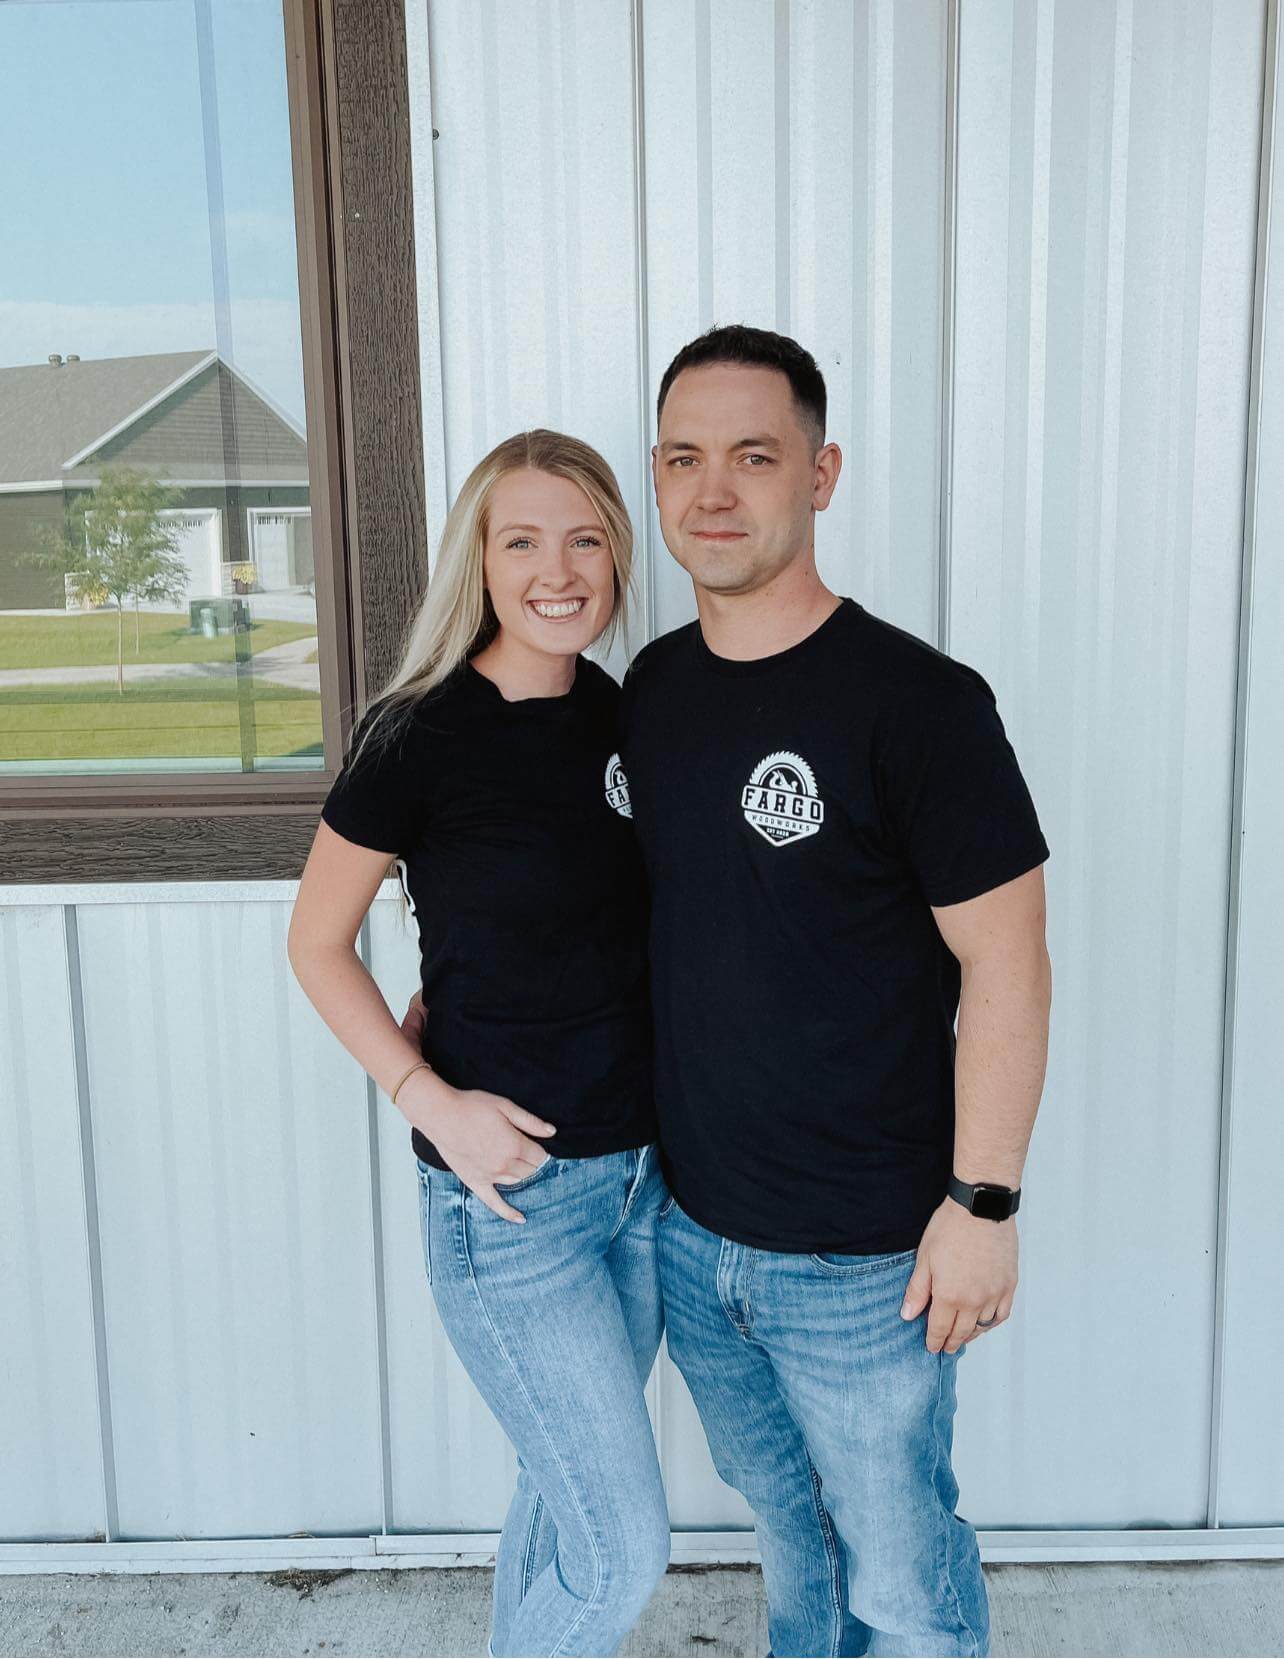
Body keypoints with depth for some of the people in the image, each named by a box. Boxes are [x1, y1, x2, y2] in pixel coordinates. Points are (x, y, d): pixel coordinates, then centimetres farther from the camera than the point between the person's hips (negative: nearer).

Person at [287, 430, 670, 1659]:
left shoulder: (619, 715, 2)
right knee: (622, 1552, 2)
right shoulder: (423, 736, -16)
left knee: (564, 1494, 22)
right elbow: (317, 942, -7)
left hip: (639, 1167, 6)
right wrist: (428, 1100, -15)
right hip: (507, 1188, -6)